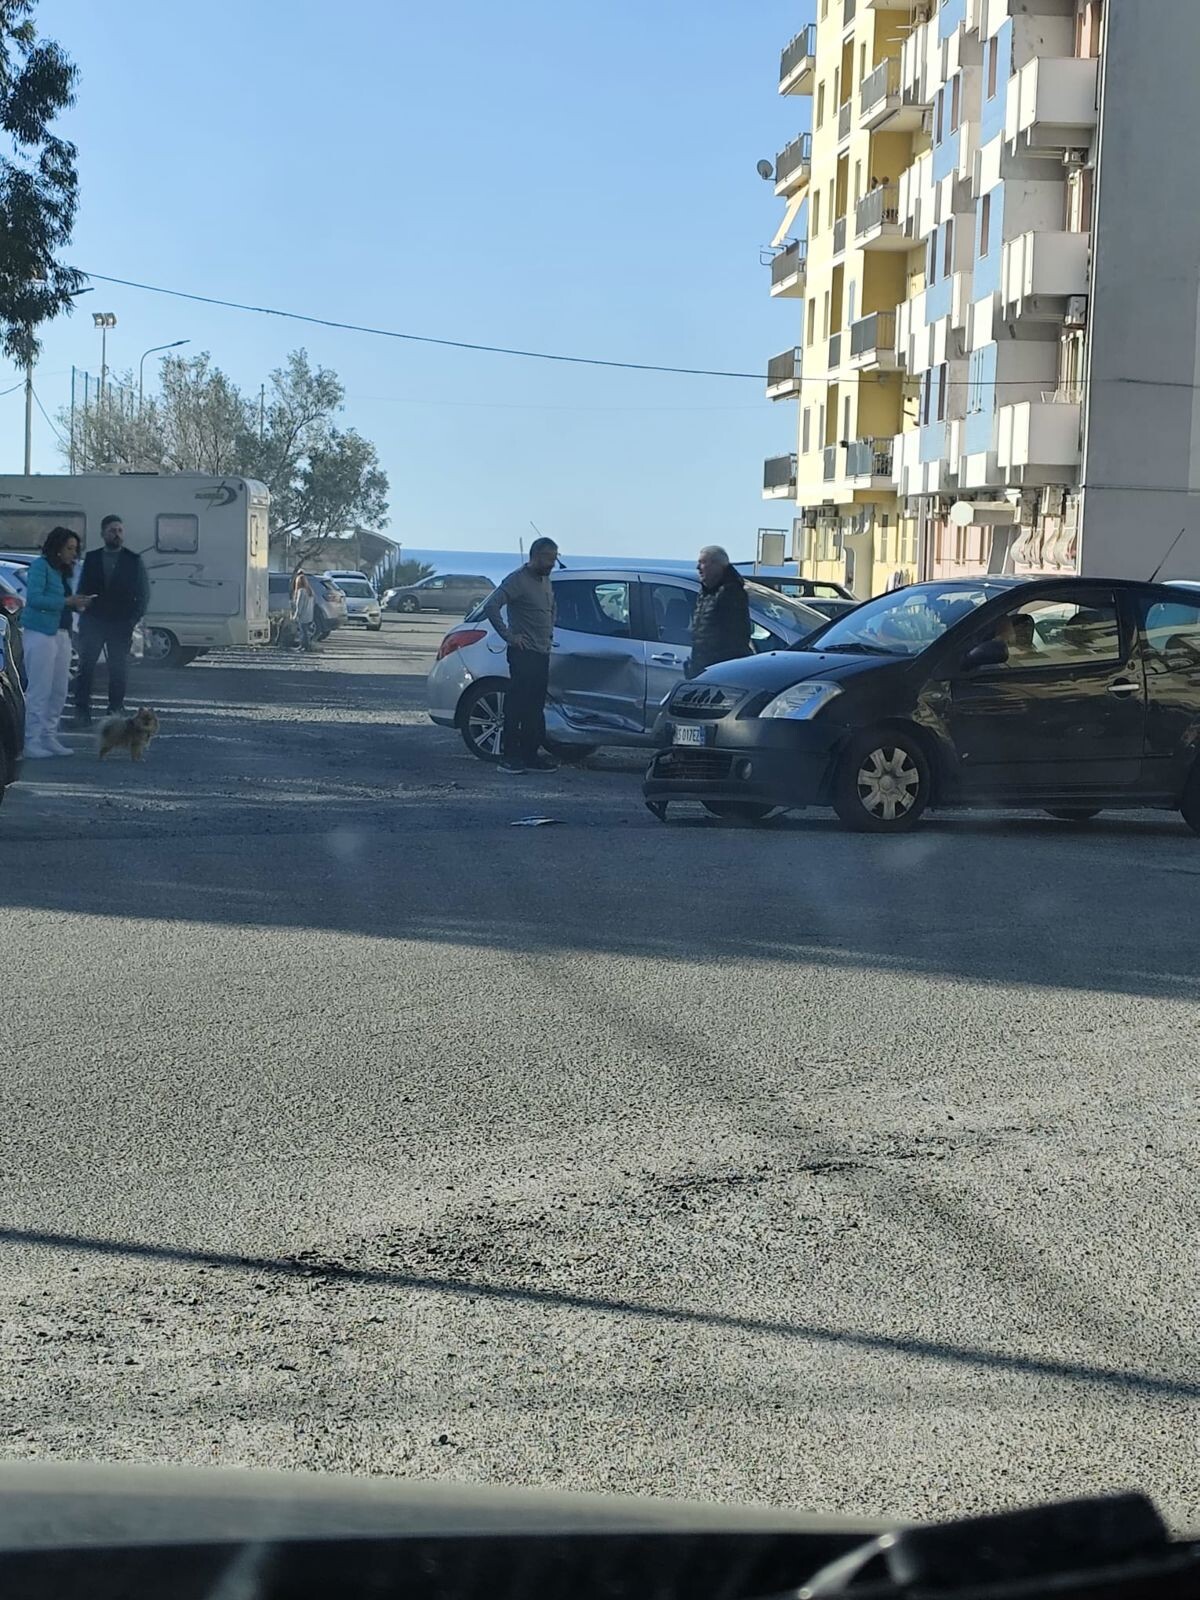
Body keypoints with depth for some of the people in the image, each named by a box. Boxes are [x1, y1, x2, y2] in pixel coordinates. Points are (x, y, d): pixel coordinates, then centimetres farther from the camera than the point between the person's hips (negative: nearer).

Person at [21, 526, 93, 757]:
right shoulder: (40, 566, -7)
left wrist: (78, 604, -1)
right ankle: (32, 741, -4)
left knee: (59, 691, 9)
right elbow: (34, 598, -16)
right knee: (39, 690, -8)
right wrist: (67, 602, -16)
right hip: (40, 633, -8)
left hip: (61, 633, 8)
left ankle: (49, 738, 15)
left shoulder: (64, 571, 16)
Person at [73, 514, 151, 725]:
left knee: (118, 670, 2)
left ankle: (115, 711, 9)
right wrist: (83, 615, -2)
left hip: (121, 625, -1)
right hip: (93, 622, 1)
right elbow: (82, 589, 10)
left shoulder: (134, 561, 4)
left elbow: (143, 594, 4)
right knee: (86, 667, -3)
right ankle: (82, 710, 2)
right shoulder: (91, 559, 8)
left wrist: (134, 619, -6)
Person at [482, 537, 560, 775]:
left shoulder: (546, 581, 16)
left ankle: (531, 755, 16)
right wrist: (508, 635, -19)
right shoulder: (518, 580, -12)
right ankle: (509, 757, -6)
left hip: (542, 653, 9)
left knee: (535, 708, 11)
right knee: (517, 706, -8)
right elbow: (491, 606, -21)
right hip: (523, 653, -9)